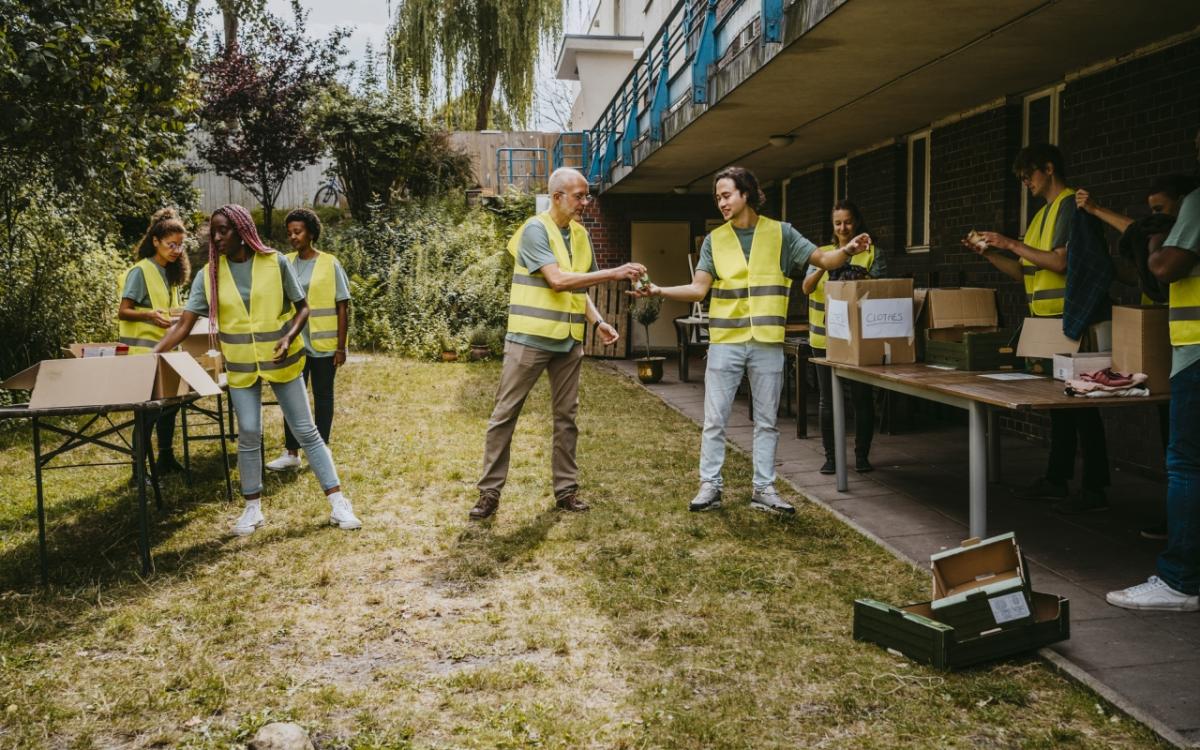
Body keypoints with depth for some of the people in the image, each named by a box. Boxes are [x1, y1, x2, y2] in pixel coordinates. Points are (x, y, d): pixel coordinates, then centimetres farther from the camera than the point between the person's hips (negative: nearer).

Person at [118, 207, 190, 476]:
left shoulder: (170, 273, 12)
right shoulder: (140, 271, -12)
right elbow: (123, 312, -16)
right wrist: (150, 315, -32)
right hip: (144, 352, -8)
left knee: (168, 402, 12)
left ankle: (165, 459, 23)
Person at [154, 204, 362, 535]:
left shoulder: (275, 263, -9)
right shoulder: (208, 275, -3)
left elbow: (302, 307, -2)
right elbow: (184, 324, -5)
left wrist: (289, 337, -20)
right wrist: (153, 354, -17)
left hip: (281, 361, -2)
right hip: (241, 367, 2)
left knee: (306, 431, 3)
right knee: (248, 436, 3)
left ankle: (338, 504, 8)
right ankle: (253, 509, 19)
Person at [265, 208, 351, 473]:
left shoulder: (329, 264, -5)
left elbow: (343, 308, -5)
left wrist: (341, 347, -7)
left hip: (323, 344, -3)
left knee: (322, 397, 8)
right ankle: (291, 453, 13)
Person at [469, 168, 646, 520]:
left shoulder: (581, 234, 11)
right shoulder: (535, 229, -11)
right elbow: (558, 280, -21)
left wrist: (598, 322, 1)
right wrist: (614, 274, -21)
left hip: (569, 340, 6)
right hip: (530, 337, -6)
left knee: (566, 417, 10)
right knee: (505, 415, 0)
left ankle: (566, 489, 19)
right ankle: (489, 492, 8)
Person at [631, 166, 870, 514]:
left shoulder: (780, 233, 4)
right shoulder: (714, 240, 6)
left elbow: (823, 259, 1)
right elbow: (699, 288, 0)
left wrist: (847, 251, -20)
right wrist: (659, 291, -14)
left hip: (767, 343, 0)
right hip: (725, 341, 0)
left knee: (766, 421, 7)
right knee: (714, 420, 2)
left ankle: (764, 489, 15)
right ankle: (710, 485, 12)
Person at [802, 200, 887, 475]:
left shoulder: (872, 253, 4)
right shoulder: (822, 253, 9)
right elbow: (807, 287, -4)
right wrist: (824, 266, -23)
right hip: (825, 338, 2)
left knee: (863, 397, 2)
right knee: (828, 399, 6)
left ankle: (862, 455, 14)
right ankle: (830, 456, 15)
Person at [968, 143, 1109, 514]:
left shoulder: (1070, 205, -9)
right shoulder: (1042, 214, 19)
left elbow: (1060, 261, -20)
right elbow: (1023, 271, 20)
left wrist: (1011, 243, -14)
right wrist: (988, 253, 9)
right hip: (1046, 319, 9)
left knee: (1080, 400, -7)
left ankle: (1094, 488, -2)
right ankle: (1056, 479, 20)